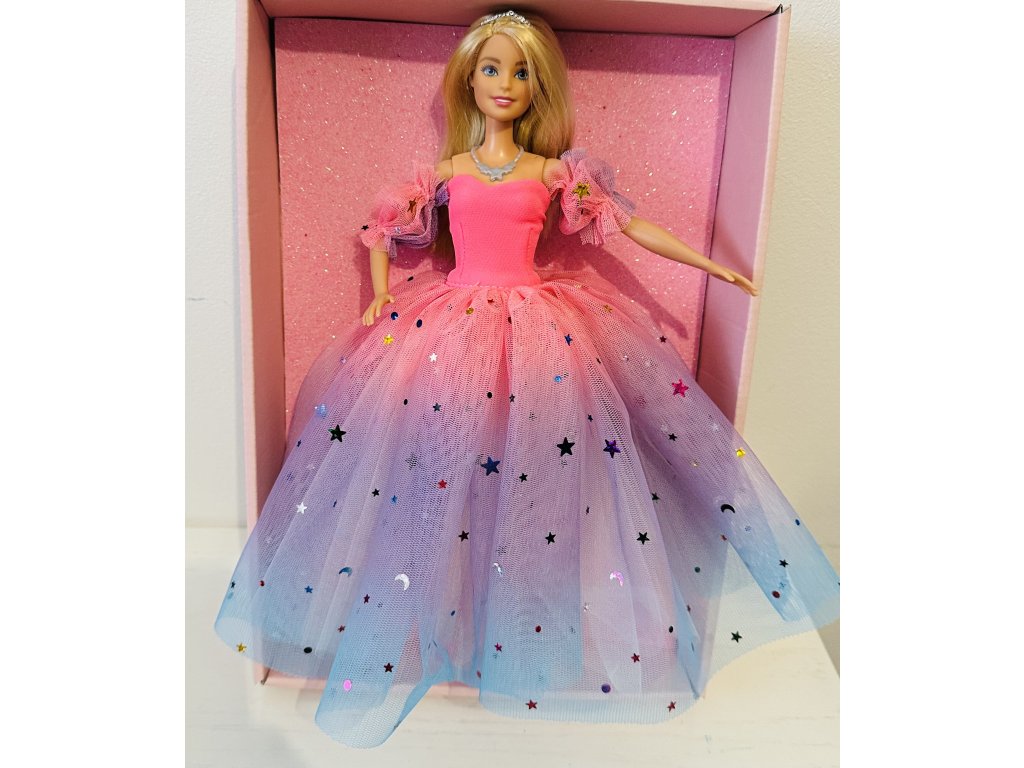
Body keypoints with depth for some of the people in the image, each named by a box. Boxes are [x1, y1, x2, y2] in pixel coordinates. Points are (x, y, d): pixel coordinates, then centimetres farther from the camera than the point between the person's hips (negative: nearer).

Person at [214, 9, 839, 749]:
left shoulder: (553, 172, 7)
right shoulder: (449, 172, 10)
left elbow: (627, 222, 9)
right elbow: (381, 229, 21)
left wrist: (711, 265, 8)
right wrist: (382, 297, 7)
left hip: (538, 323, 0)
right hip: (453, 320, 1)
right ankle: (418, 623, 22)